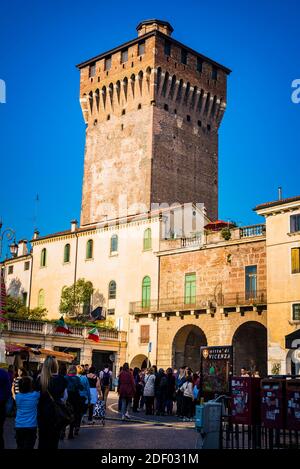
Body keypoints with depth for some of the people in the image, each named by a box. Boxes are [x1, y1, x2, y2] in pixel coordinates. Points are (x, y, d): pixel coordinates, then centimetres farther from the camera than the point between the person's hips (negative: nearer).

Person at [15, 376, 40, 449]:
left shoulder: (17, 396, -5)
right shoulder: (35, 395, -10)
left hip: (19, 426, 2)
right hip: (31, 426, -2)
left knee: (20, 446, 14)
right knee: (29, 447, 1)